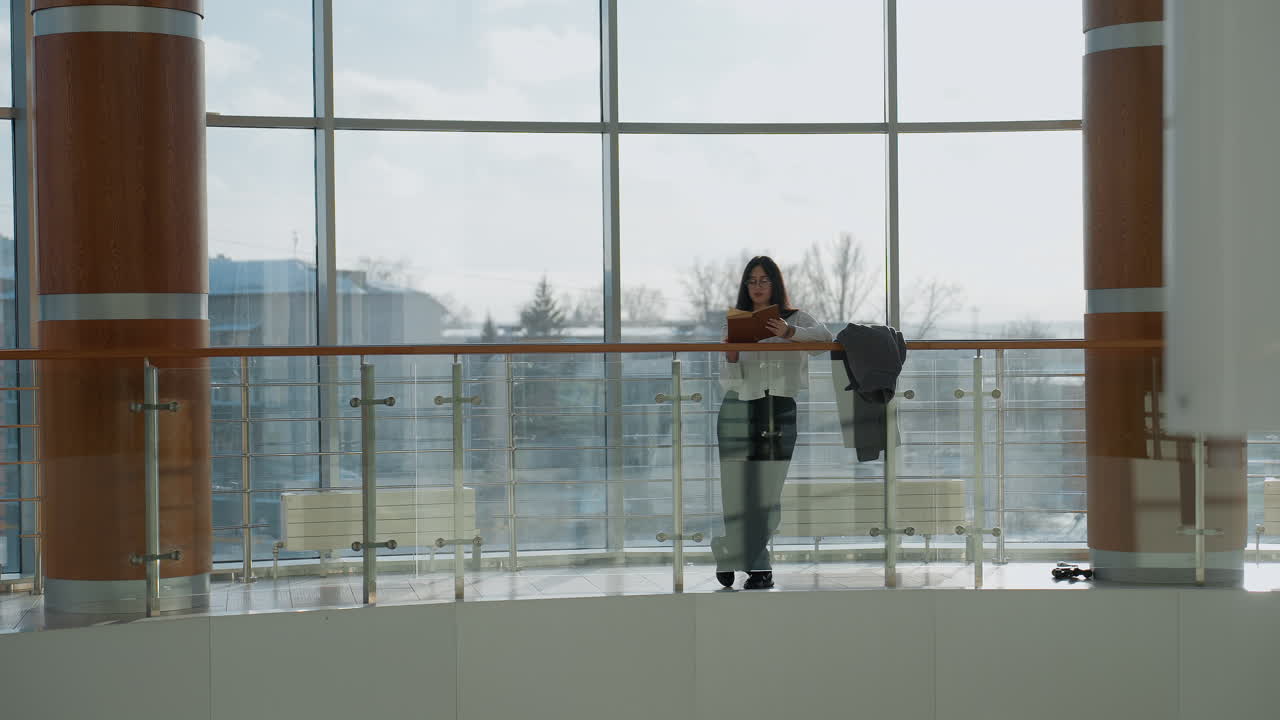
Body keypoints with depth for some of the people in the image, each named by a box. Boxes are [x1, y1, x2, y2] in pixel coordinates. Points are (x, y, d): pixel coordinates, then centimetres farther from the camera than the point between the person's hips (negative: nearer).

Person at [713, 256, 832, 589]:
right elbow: (728, 382, 7)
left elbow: (824, 335, -13)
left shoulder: (795, 319, 9)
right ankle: (758, 567, 7)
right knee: (741, 489, -5)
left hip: (781, 411, 0)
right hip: (741, 410, 0)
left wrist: (790, 333, -29)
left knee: (768, 489, -1)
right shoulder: (734, 323, 11)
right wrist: (731, 352, -13)